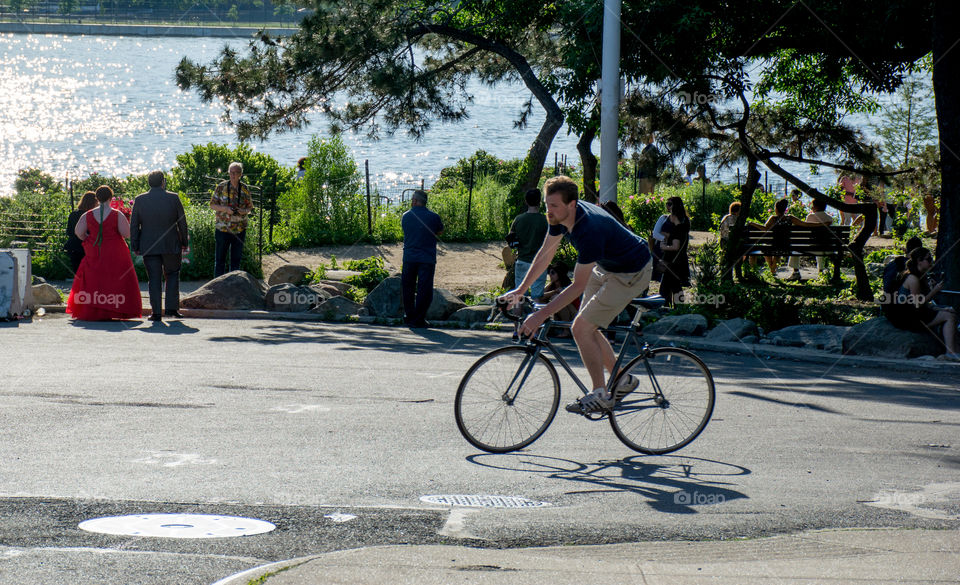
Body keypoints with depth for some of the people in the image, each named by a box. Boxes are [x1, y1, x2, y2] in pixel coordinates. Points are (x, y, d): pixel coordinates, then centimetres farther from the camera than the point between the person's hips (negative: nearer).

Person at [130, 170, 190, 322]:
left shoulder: (140, 200, -1)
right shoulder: (173, 198, -4)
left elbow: (134, 225, 1)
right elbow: (182, 222, 0)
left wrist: (135, 246, 8)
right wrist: (184, 242, 10)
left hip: (149, 246, 1)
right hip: (171, 245, -1)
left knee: (154, 279, 4)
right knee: (172, 275, 14)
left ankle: (156, 311, 0)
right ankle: (172, 308, 5)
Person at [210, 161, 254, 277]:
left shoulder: (245, 189, 3)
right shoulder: (221, 187, -2)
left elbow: (250, 207, 11)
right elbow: (212, 205, 1)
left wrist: (244, 211, -12)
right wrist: (225, 209, -17)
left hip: (240, 229, 2)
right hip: (223, 228, -2)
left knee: (236, 258, 10)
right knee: (220, 257, 4)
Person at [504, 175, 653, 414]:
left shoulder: (590, 229, -37)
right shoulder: (560, 216, -11)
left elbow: (578, 286, -32)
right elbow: (546, 253, 5)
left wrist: (540, 316, -31)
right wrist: (520, 290, 3)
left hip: (630, 274, -9)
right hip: (605, 267, 9)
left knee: (581, 328, -12)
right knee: (587, 328, 10)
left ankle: (600, 395, -1)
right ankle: (622, 380, 25)